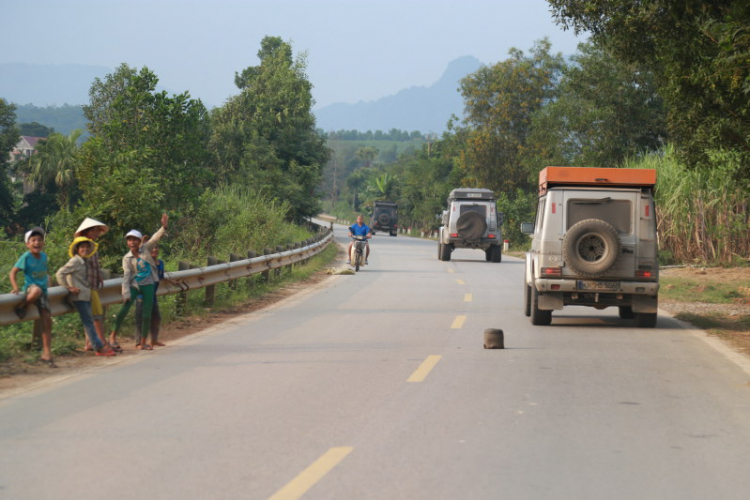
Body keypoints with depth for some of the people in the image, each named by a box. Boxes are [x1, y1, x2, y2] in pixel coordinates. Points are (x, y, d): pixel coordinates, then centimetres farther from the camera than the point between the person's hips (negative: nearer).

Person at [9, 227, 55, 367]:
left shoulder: (44, 256, 7)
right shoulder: (26, 257, -10)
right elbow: (13, 272, -9)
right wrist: (15, 288, -19)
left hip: (43, 291, 6)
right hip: (30, 288, -6)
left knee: (47, 321, 0)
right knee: (36, 291, -44)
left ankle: (46, 354, 5)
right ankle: (22, 307, -13)